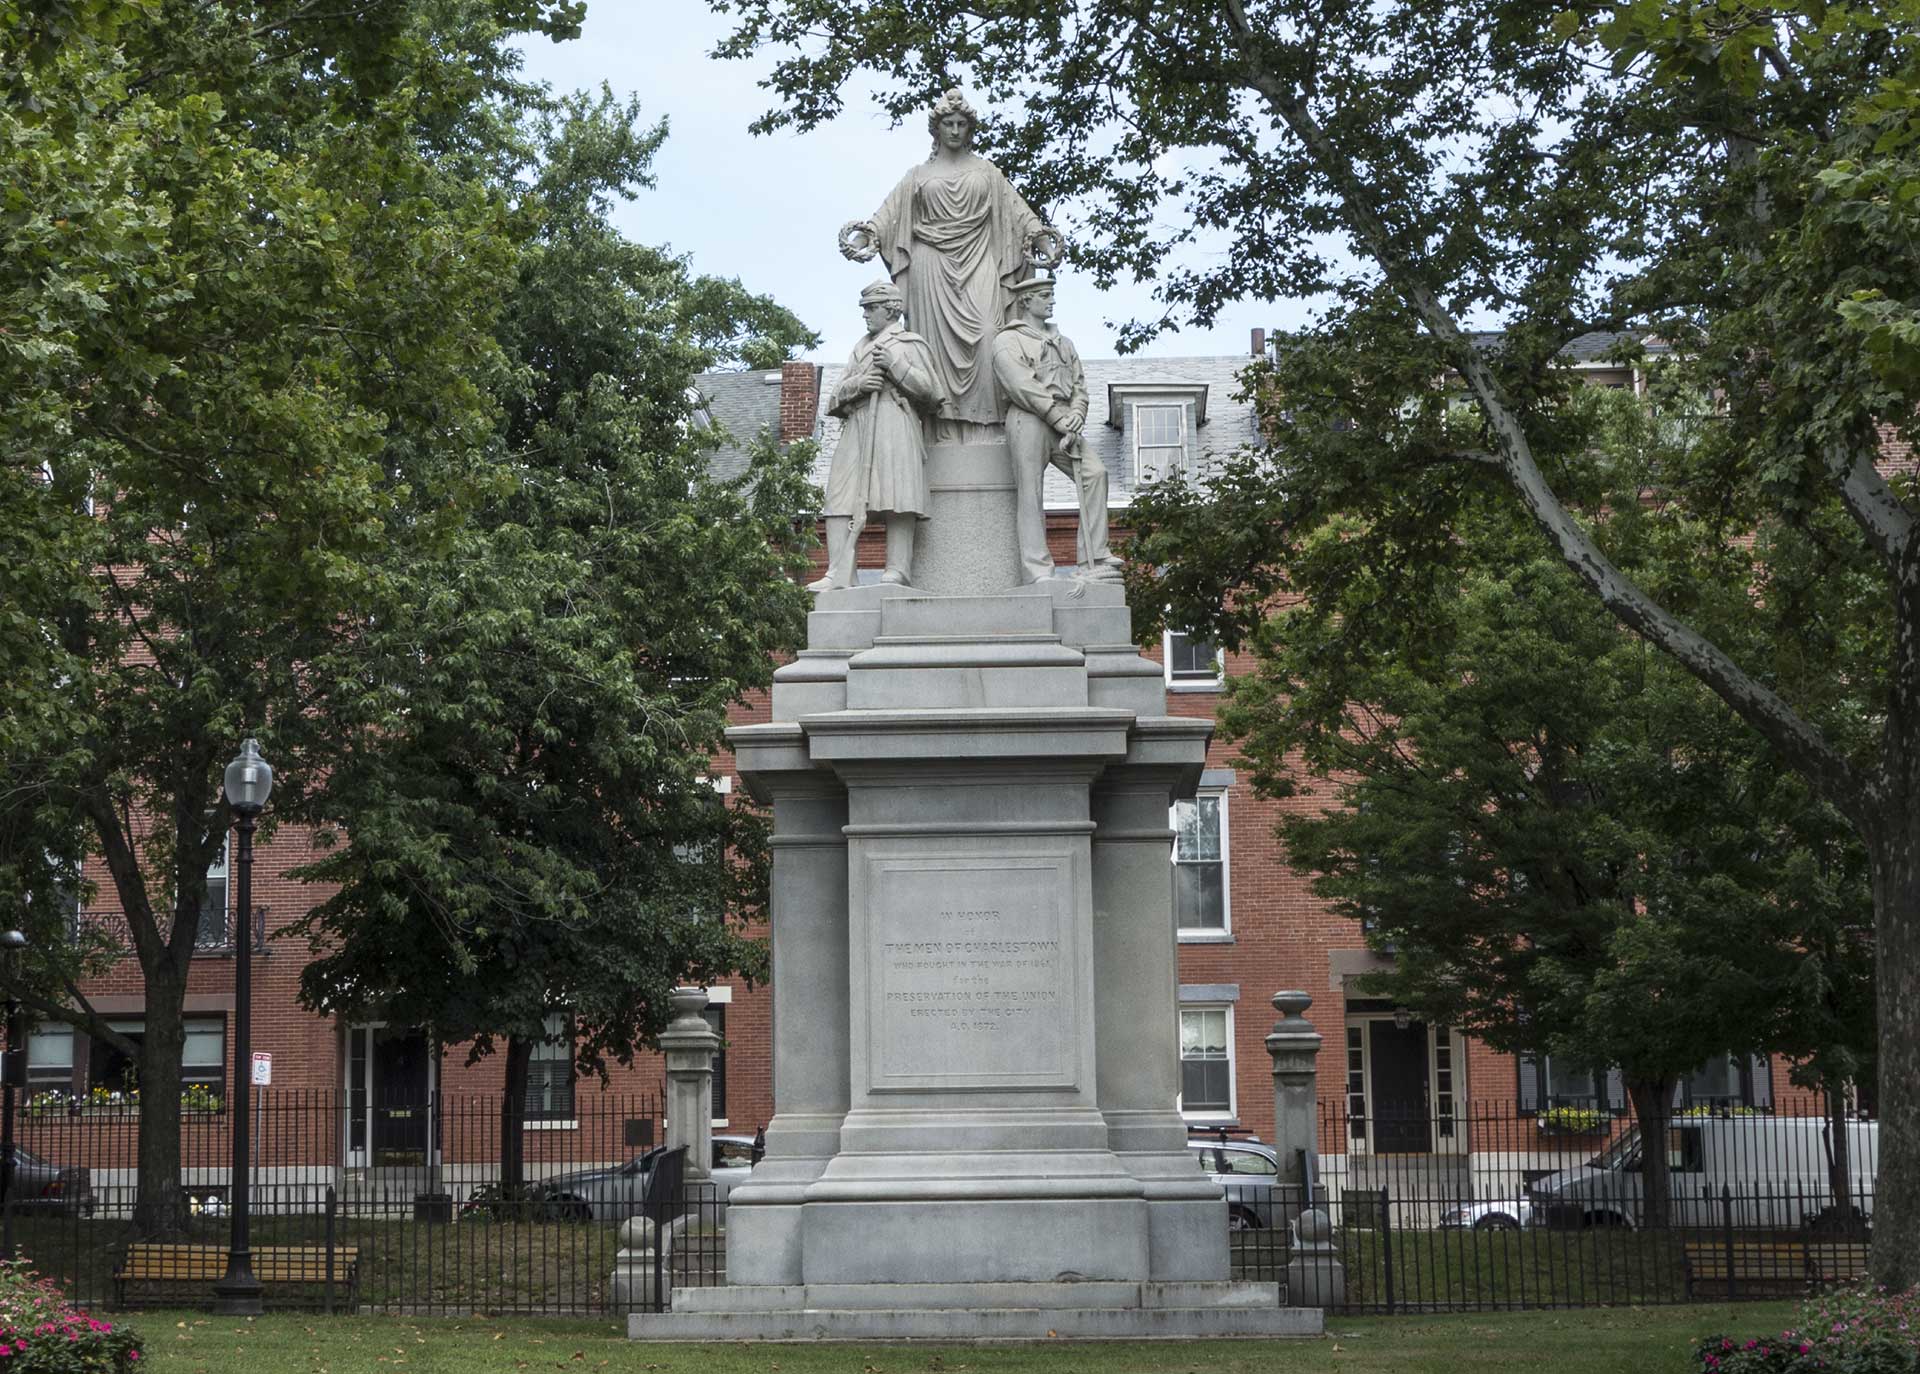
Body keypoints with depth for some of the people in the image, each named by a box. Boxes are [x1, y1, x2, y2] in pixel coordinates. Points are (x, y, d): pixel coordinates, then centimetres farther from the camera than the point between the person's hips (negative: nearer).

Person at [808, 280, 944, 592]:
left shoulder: (910, 344, 10)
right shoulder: (862, 347, 28)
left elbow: (928, 389, -1)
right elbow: (839, 390, 18)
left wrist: (895, 365, -10)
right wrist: (859, 383, -3)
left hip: (895, 426, -5)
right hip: (857, 426, 6)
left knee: (897, 497, -11)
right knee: (841, 497, -6)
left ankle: (898, 570, -12)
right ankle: (838, 575, -11)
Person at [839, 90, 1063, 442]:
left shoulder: (986, 171, 17)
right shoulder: (919, 175, 15)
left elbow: (1016, 210, 10)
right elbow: (890, 213, 4)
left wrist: (1042, 238, -3)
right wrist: (864, 234, -12)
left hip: (978, 265, 0)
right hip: (933, 265, 0)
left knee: (982, 339, -13)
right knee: (939, 341, -9)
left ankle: (983, 424, -17)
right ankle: (944, 427, -12)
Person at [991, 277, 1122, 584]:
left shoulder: (1063, 342, 25)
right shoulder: (1007, 340, 4)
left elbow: (1079, 382, 16)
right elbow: (1023, 387, -9)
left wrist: (1076, 415, -6)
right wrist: (1060, 419, -15)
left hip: (1064, 421, 6)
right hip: (1029, 421, -5)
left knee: (1095, 472, -13)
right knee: (1030, 494, -7)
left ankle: (1095, 562, -14)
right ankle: (1037, 571, -7)